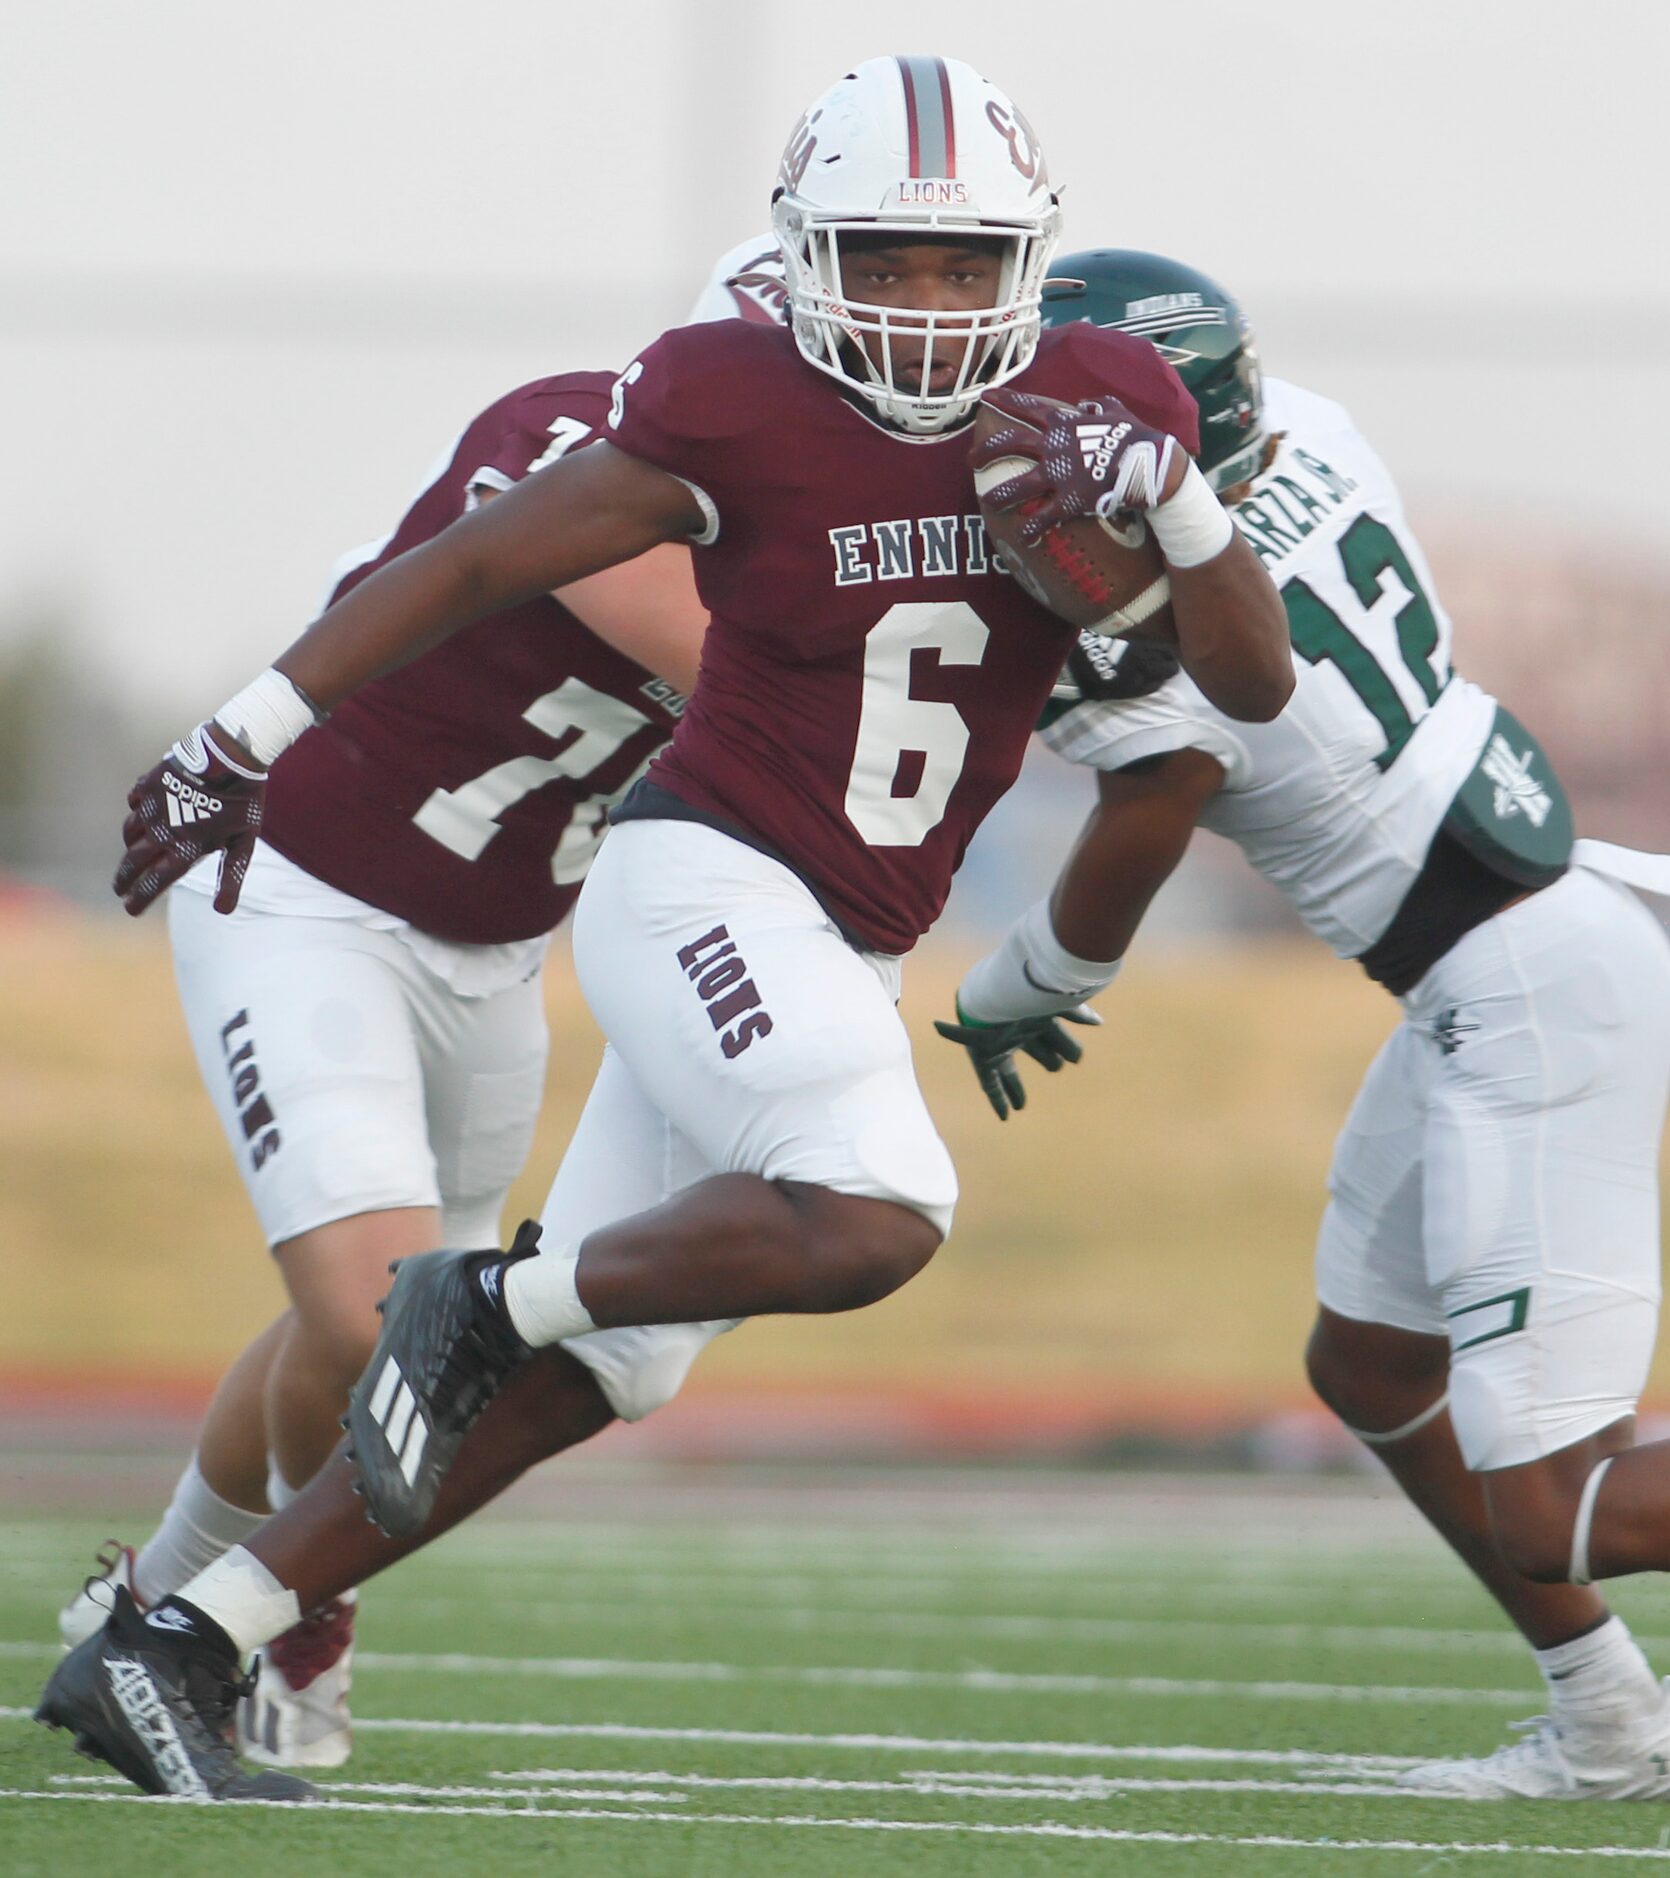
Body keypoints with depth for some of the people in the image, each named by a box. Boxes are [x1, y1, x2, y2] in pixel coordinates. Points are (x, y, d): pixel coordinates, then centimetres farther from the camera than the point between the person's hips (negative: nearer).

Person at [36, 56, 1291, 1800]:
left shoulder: (1092, 410, 2)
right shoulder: (739, 416, -11)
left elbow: (1255, 684, 4)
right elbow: (471, 562, -3)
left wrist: (1175, 507, -15)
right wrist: (252, 727, -5)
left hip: (834, 963, 6)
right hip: (702, 886, -6)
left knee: (547, 1383, 4)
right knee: (872, 1217, -31)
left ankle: (163, 1652, 8)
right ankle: (487, 1300, -10)